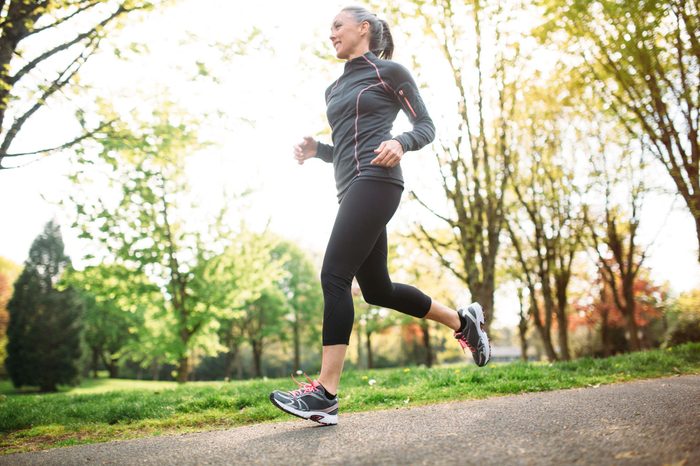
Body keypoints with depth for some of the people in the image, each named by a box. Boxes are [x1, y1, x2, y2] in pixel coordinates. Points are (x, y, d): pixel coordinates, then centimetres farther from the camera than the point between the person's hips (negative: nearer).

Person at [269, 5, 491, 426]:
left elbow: (426, 127, 3)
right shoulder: (335, 89, 25)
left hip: (375, 181, -9)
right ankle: (462, 320, 29)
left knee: (334, 276, -18)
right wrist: (316, 150, 10)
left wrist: (399, 143, -18)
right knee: (377, 289, 11)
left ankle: (325, 394, -18)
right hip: (351, 188, 9)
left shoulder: (389, 71, 5)